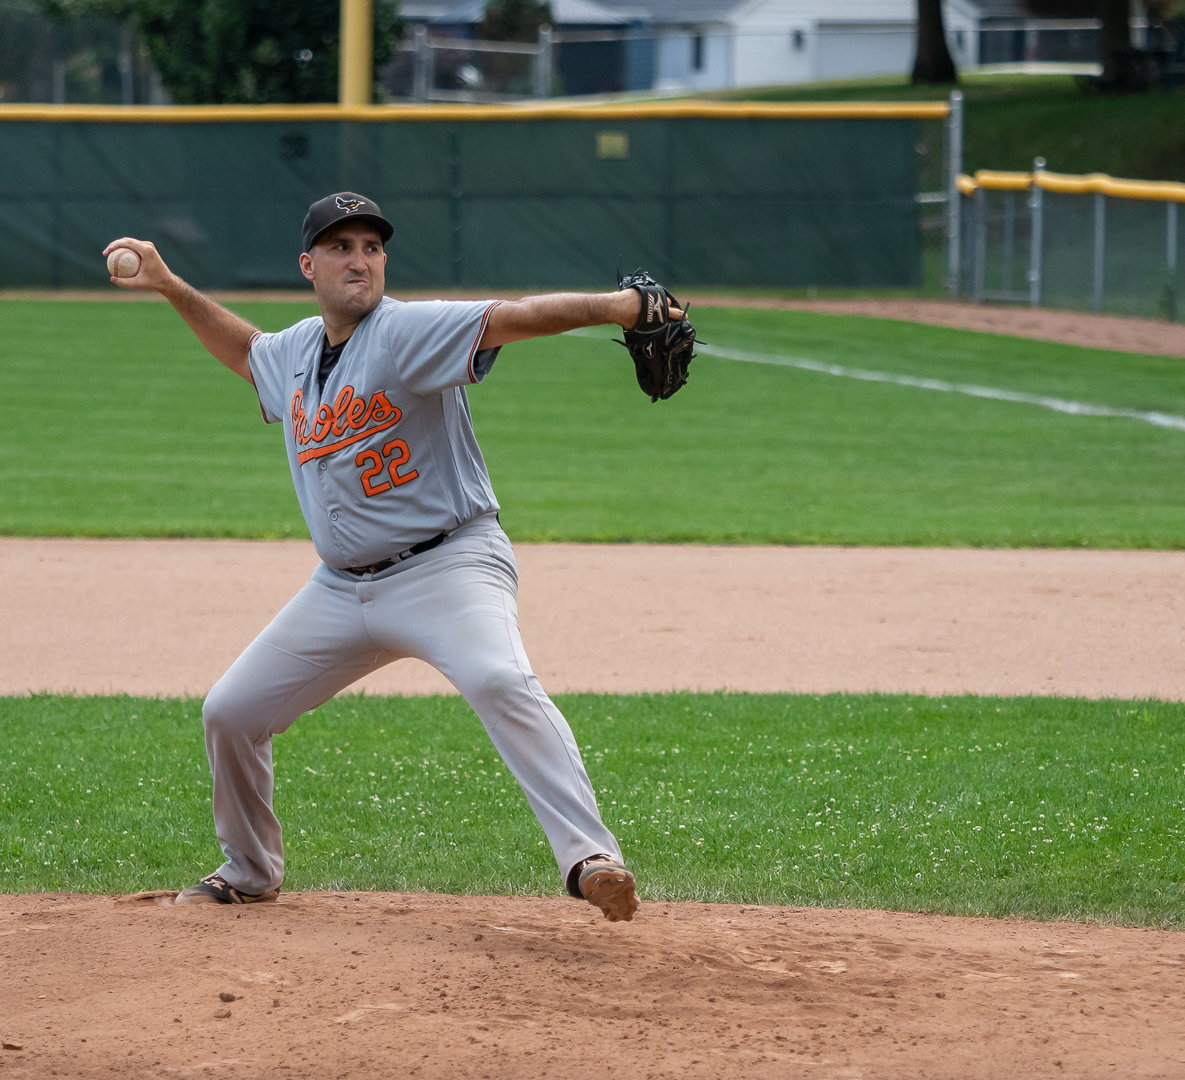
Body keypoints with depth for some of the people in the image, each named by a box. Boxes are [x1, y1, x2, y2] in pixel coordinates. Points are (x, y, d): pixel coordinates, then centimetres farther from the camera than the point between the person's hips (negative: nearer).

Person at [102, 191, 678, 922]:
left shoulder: (411, 332, -14)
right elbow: (246, 349, 35)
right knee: (230, 713, 11)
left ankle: (590, 857, -42)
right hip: (342, 588, 8)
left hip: (448, 566, -8)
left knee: (500, 680, -35)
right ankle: (250, 872, 35)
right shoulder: (294, 353, 9)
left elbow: (510, 318, -31)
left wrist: (610, 306, -46)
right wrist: (171, 287, 28)